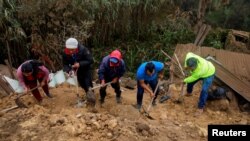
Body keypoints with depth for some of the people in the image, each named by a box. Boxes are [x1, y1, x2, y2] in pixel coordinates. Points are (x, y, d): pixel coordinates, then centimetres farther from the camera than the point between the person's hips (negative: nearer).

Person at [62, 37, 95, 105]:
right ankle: (88, 94, 35)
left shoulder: (83, 49, -32)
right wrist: (69, 70, -36)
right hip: (78, 70, 4)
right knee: (81, 83, 13)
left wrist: (80, 64, -40)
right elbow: (65, 64, -15)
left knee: (88, 83, -13)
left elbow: (91, 60, -29)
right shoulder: (65, 53, -22)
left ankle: (91, 96, 0)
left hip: (86, 68, -4)